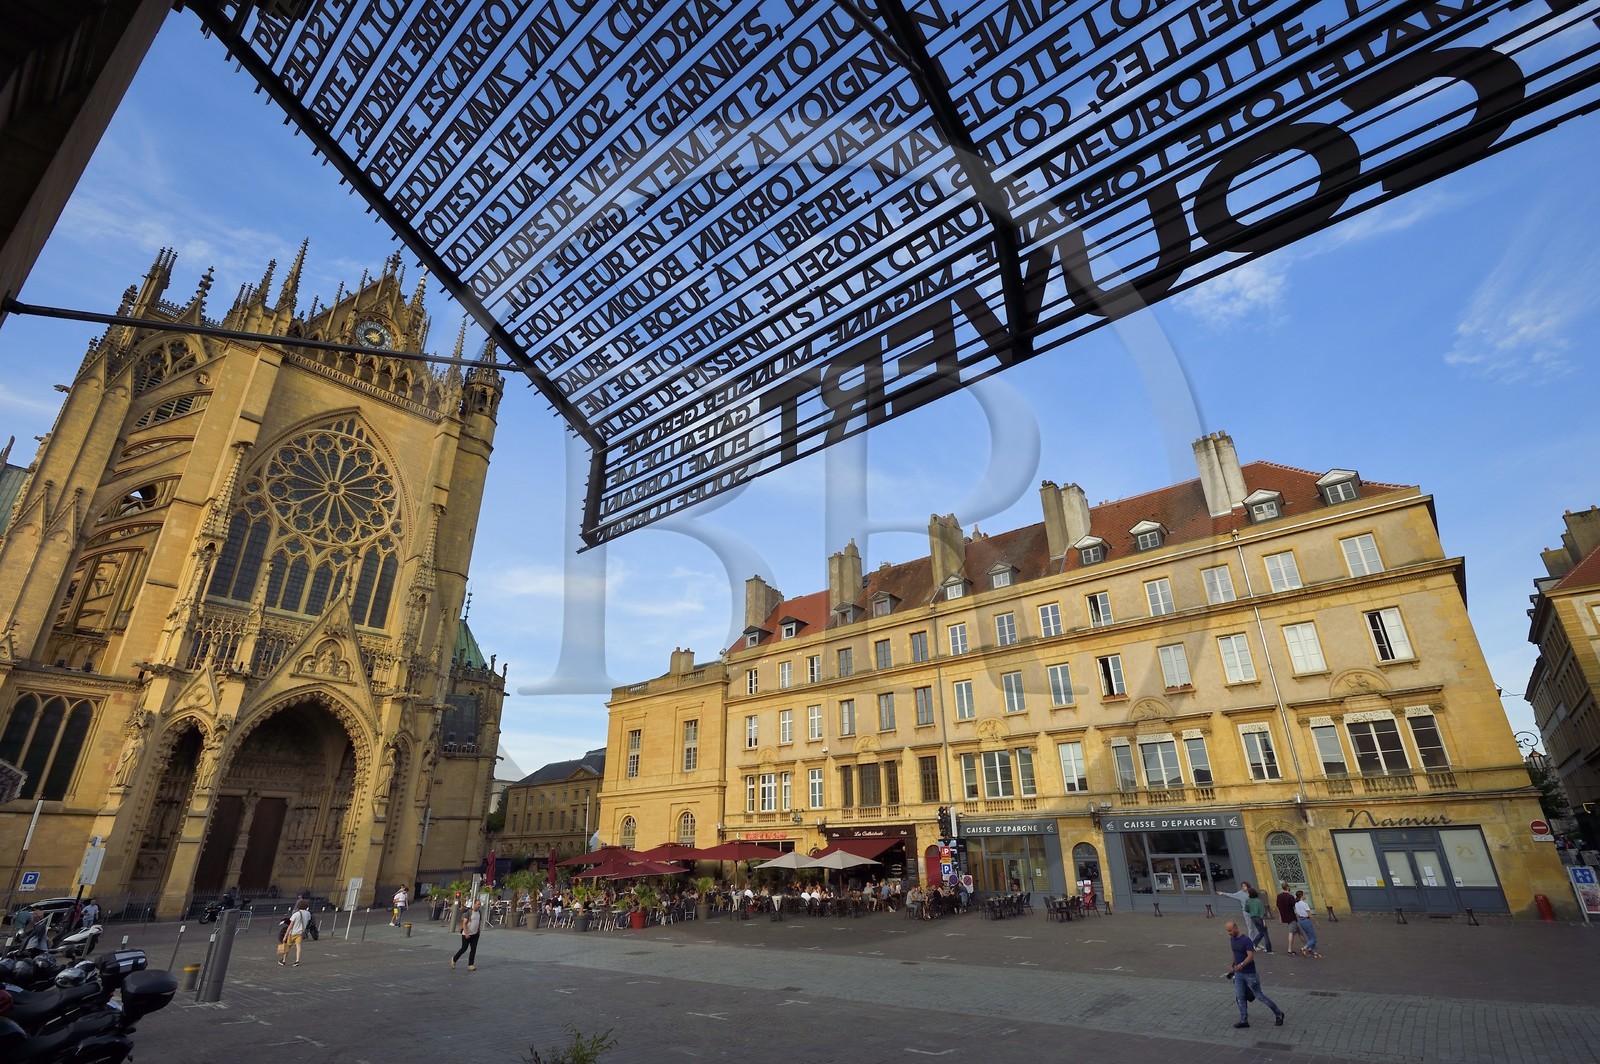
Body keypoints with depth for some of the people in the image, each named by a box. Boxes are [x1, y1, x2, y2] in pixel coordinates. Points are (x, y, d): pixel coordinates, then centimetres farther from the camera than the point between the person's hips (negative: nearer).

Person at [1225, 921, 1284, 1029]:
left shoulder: (1246, 941, -21)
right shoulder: (1231, 939, 3)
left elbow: (1251, 956, -27)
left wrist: (1242, 964, -40)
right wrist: (1232, 965, 19)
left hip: (1249, 974, -7)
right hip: (1238, 973, 7)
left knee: (1260, 996, 5)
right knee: (1239, 997, 4)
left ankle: (1278, 1014, 26)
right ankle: (1244, 1020, 13)